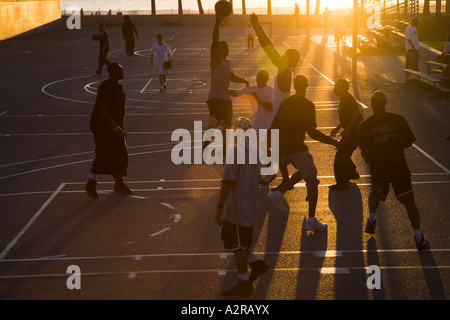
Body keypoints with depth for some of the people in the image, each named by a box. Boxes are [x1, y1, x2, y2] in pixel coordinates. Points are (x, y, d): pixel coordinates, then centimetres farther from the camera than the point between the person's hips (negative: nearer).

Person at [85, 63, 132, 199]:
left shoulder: (119, 86, 8)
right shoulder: (105, 87, -20)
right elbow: (102, 109, -25)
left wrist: (122, 127, 19)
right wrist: (115, 127, -27)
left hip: (116, 125, 9)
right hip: (103, 127, -9)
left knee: (120, 154, 9)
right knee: (103, 155, -10)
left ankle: (119, 184, 22)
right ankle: (91, 185, 3)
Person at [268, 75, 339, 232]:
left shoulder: (285, 103, 11)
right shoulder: (307, 105, -9)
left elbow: (274, 126, 14)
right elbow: (312, 132, -16)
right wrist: (333, 142, -11)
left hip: (283, 148, 8)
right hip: (296, 147, -8)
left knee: (304, 171, 26)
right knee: (312, 180, -1)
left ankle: (279, 194, 15)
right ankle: (311, 220, -8)